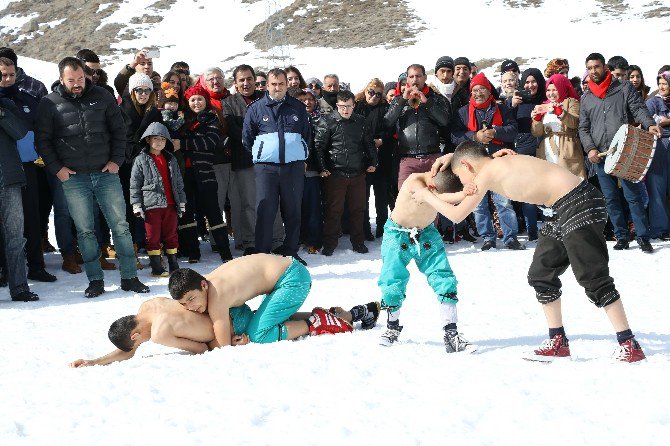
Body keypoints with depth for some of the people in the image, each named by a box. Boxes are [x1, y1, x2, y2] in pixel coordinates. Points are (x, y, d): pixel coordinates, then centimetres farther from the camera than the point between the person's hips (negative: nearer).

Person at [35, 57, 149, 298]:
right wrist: (56, 168, -5)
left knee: (120, 226, 1)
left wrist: (117, 160, 0)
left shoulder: (101, 97, 5)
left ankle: (129, 277, 8)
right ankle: (95, 280, 12)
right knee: (85, 231, 3)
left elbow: (119, 130, 10)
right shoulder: (49, 104, 1)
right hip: (73, 178, -1)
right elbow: (42, 140, 4)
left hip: (106, 174, 1)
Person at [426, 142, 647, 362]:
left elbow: (457, 214, -6)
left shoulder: (487, 172, -10)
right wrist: (451, 157, 29)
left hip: (580, 204, -10)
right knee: (540, 275, 13)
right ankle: (558, 342, 21)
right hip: (564, 210, 10)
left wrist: (427, 196, 7)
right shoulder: (498, 163, 17)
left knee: (592, 278, -10)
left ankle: (629, 345, -5)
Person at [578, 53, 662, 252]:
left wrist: (649, 124, -22)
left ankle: (643, 238, -2)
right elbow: (583, 128, 13)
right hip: (600, 155, 4)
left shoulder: (624, 88, 8)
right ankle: (621, 237, 14)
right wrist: (590, 148, -4)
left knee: (633, 195, -6)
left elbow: (638, 109, -2)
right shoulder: (585, 98, 15)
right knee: (610, 198, 6)